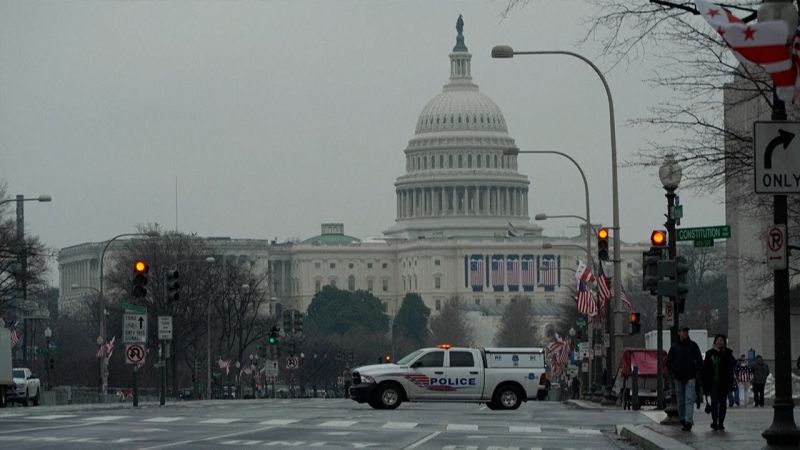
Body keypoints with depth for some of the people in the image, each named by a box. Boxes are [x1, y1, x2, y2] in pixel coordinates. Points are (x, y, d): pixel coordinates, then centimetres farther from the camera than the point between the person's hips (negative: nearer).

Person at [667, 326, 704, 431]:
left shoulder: (693, 345, 6)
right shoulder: (674, 347, 6)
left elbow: (699, 360, 10)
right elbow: (668, 362, 11)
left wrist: (695, 371, 1)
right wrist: (674, 371, 0)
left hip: (690, 377, -2)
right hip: (678, 378, 2)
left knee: (689, 400, -13)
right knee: (681, 401, 7)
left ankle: (688, 421, -20)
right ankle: (683, 420, 19)